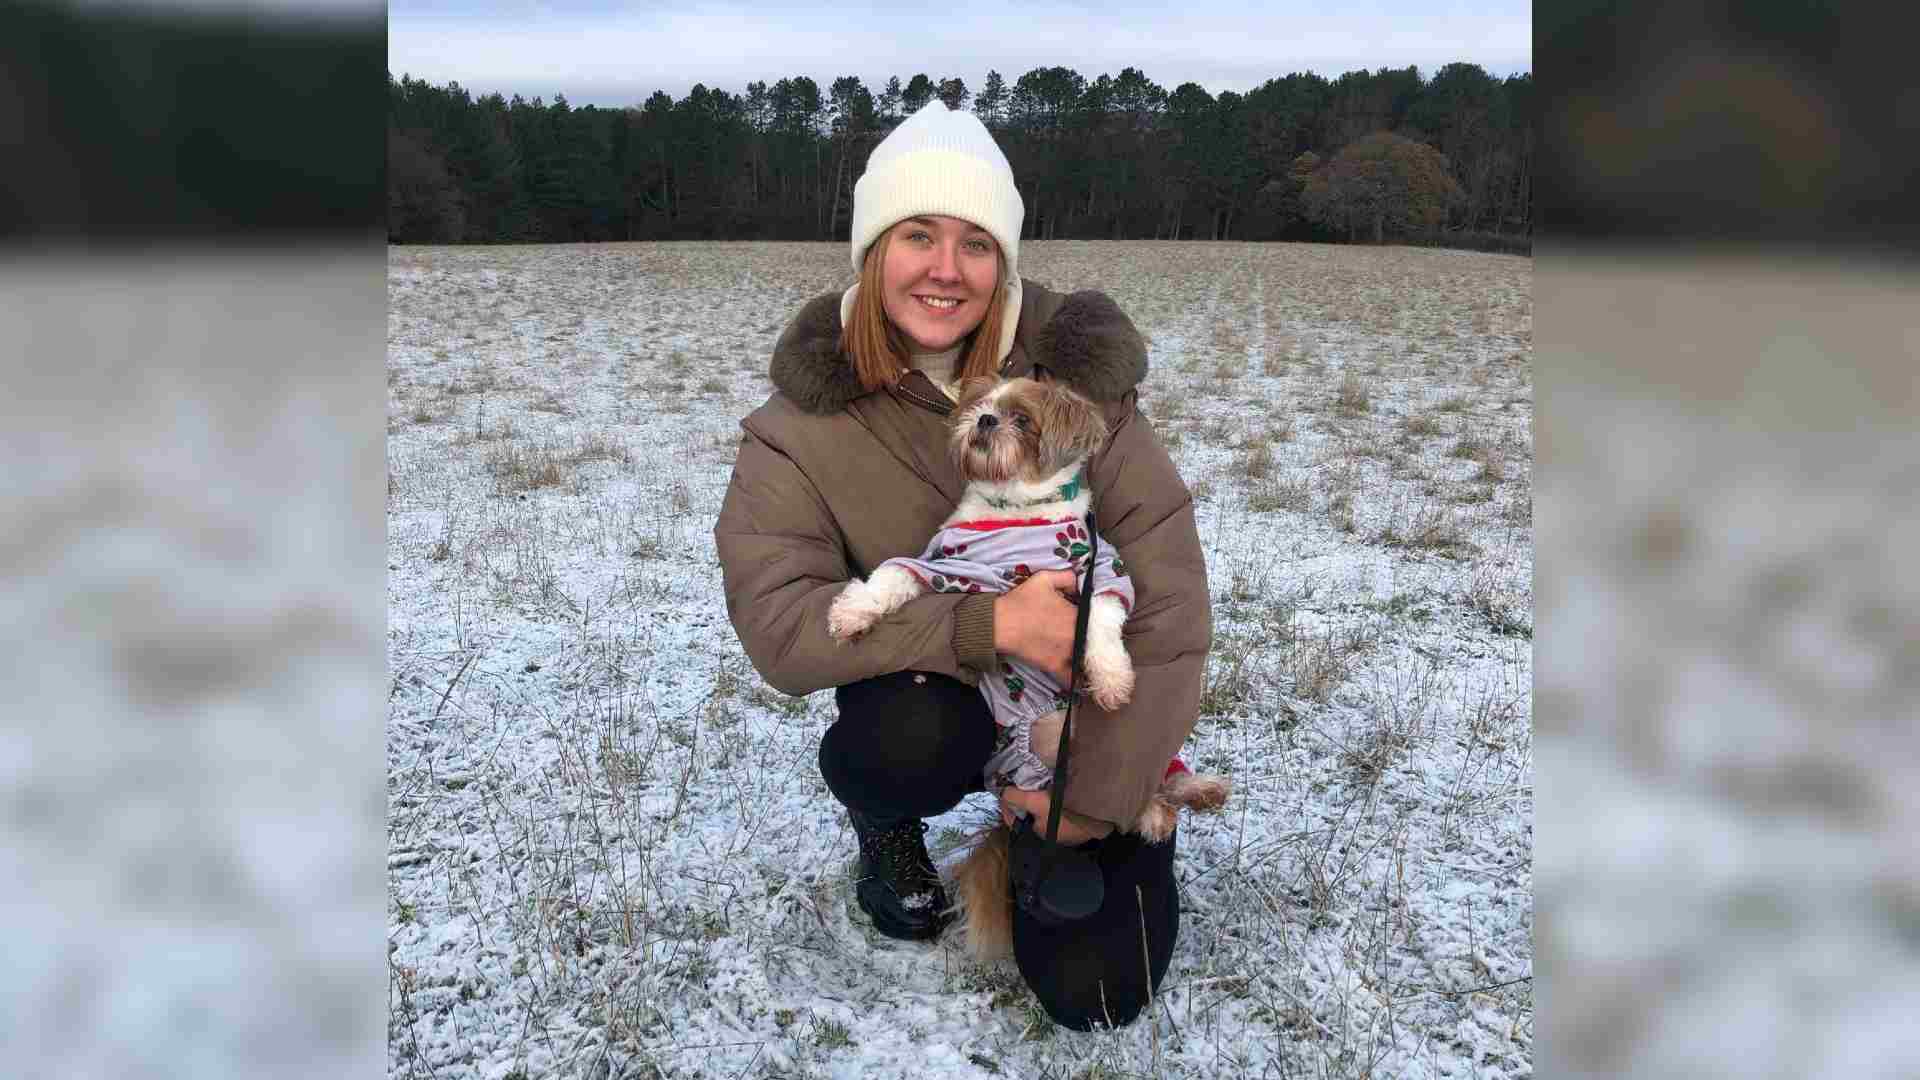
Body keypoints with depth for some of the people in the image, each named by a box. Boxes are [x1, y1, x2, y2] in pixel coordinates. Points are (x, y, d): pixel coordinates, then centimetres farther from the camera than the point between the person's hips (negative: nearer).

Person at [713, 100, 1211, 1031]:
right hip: (925, 699, 0)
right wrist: (986, 623, -35)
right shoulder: (806, 416, -17)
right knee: (909, 744, -36)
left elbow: (1168, 586, -19)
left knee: (1093, 990, -7)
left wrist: (1100, 790, -21)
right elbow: (776, 622, -25)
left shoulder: (1072, 373, -18)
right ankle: (885, 825, 4)